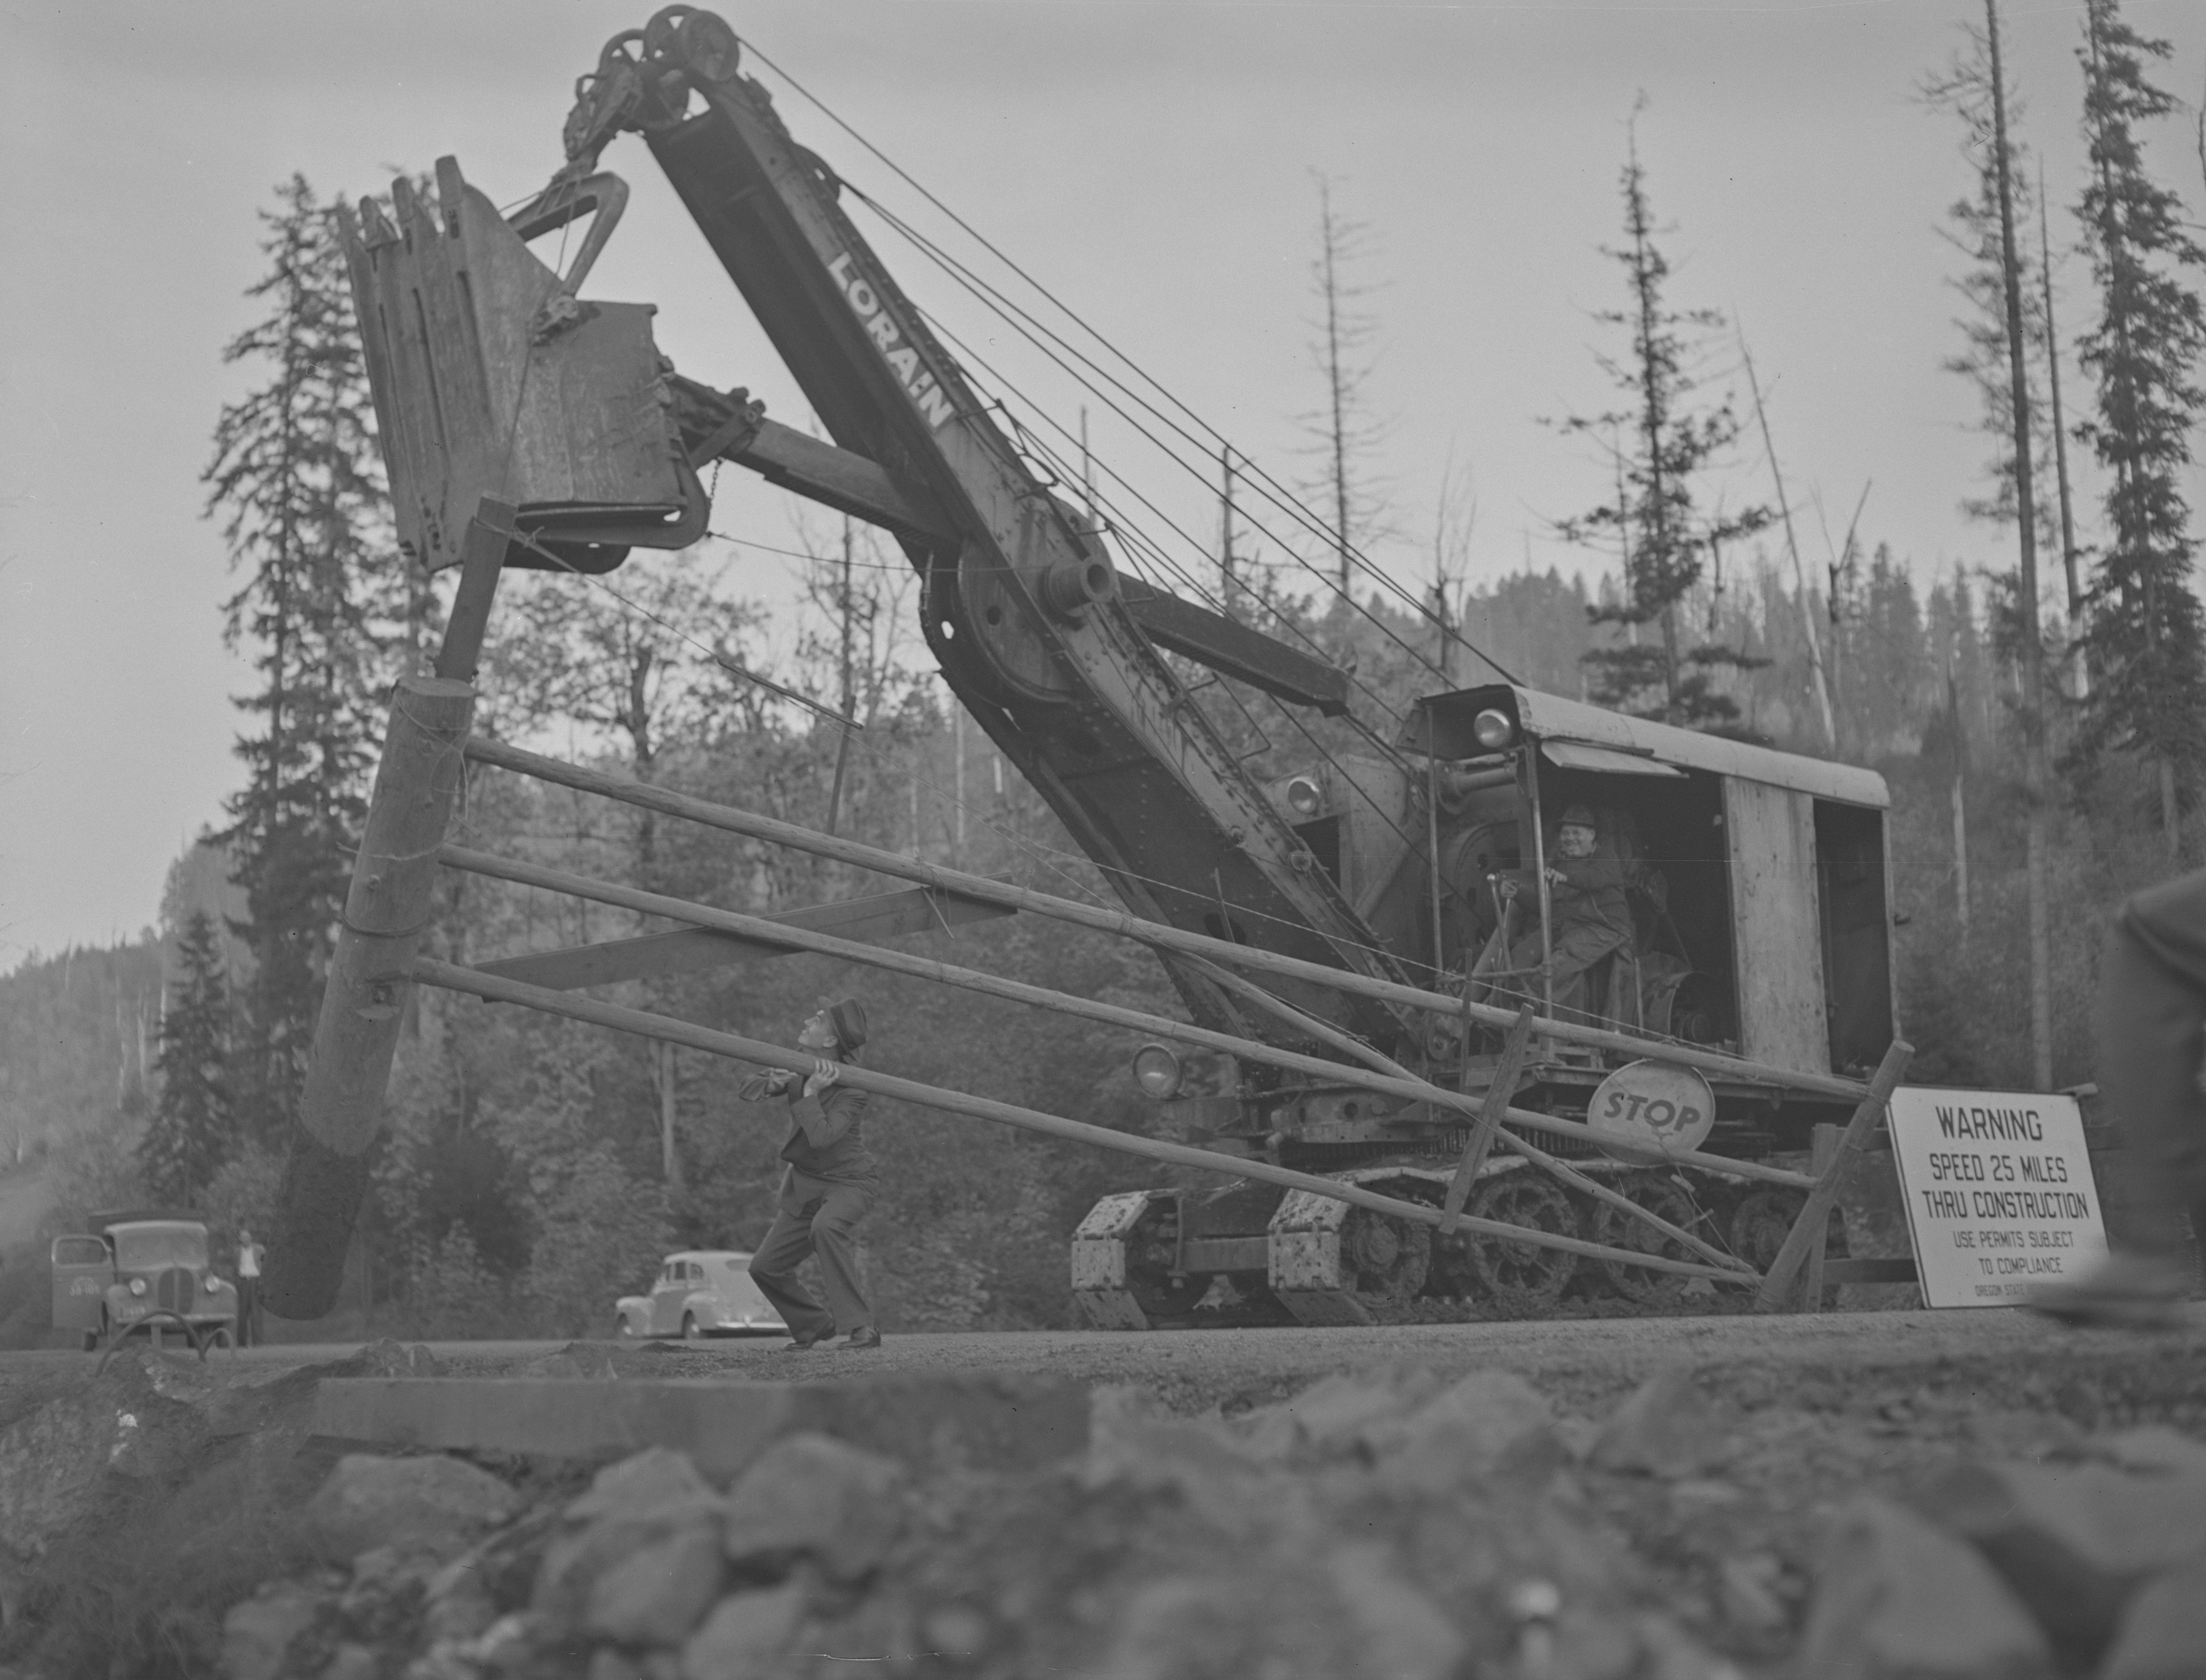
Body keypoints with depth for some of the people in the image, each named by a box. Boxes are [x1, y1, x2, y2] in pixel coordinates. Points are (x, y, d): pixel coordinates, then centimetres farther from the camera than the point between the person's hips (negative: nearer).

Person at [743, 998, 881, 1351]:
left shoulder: (851, 1090, -22)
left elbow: (820, 1137, -33)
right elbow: (747, 1090, 4)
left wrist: (810, 1093, -34)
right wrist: (772, 1085, -17)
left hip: (846, 1183, -8)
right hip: (803, 1184, 8)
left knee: (826, 1227, -40)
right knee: (765, 1268, 6)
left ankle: (861, 1328, -37)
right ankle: (814, 1325, 31)